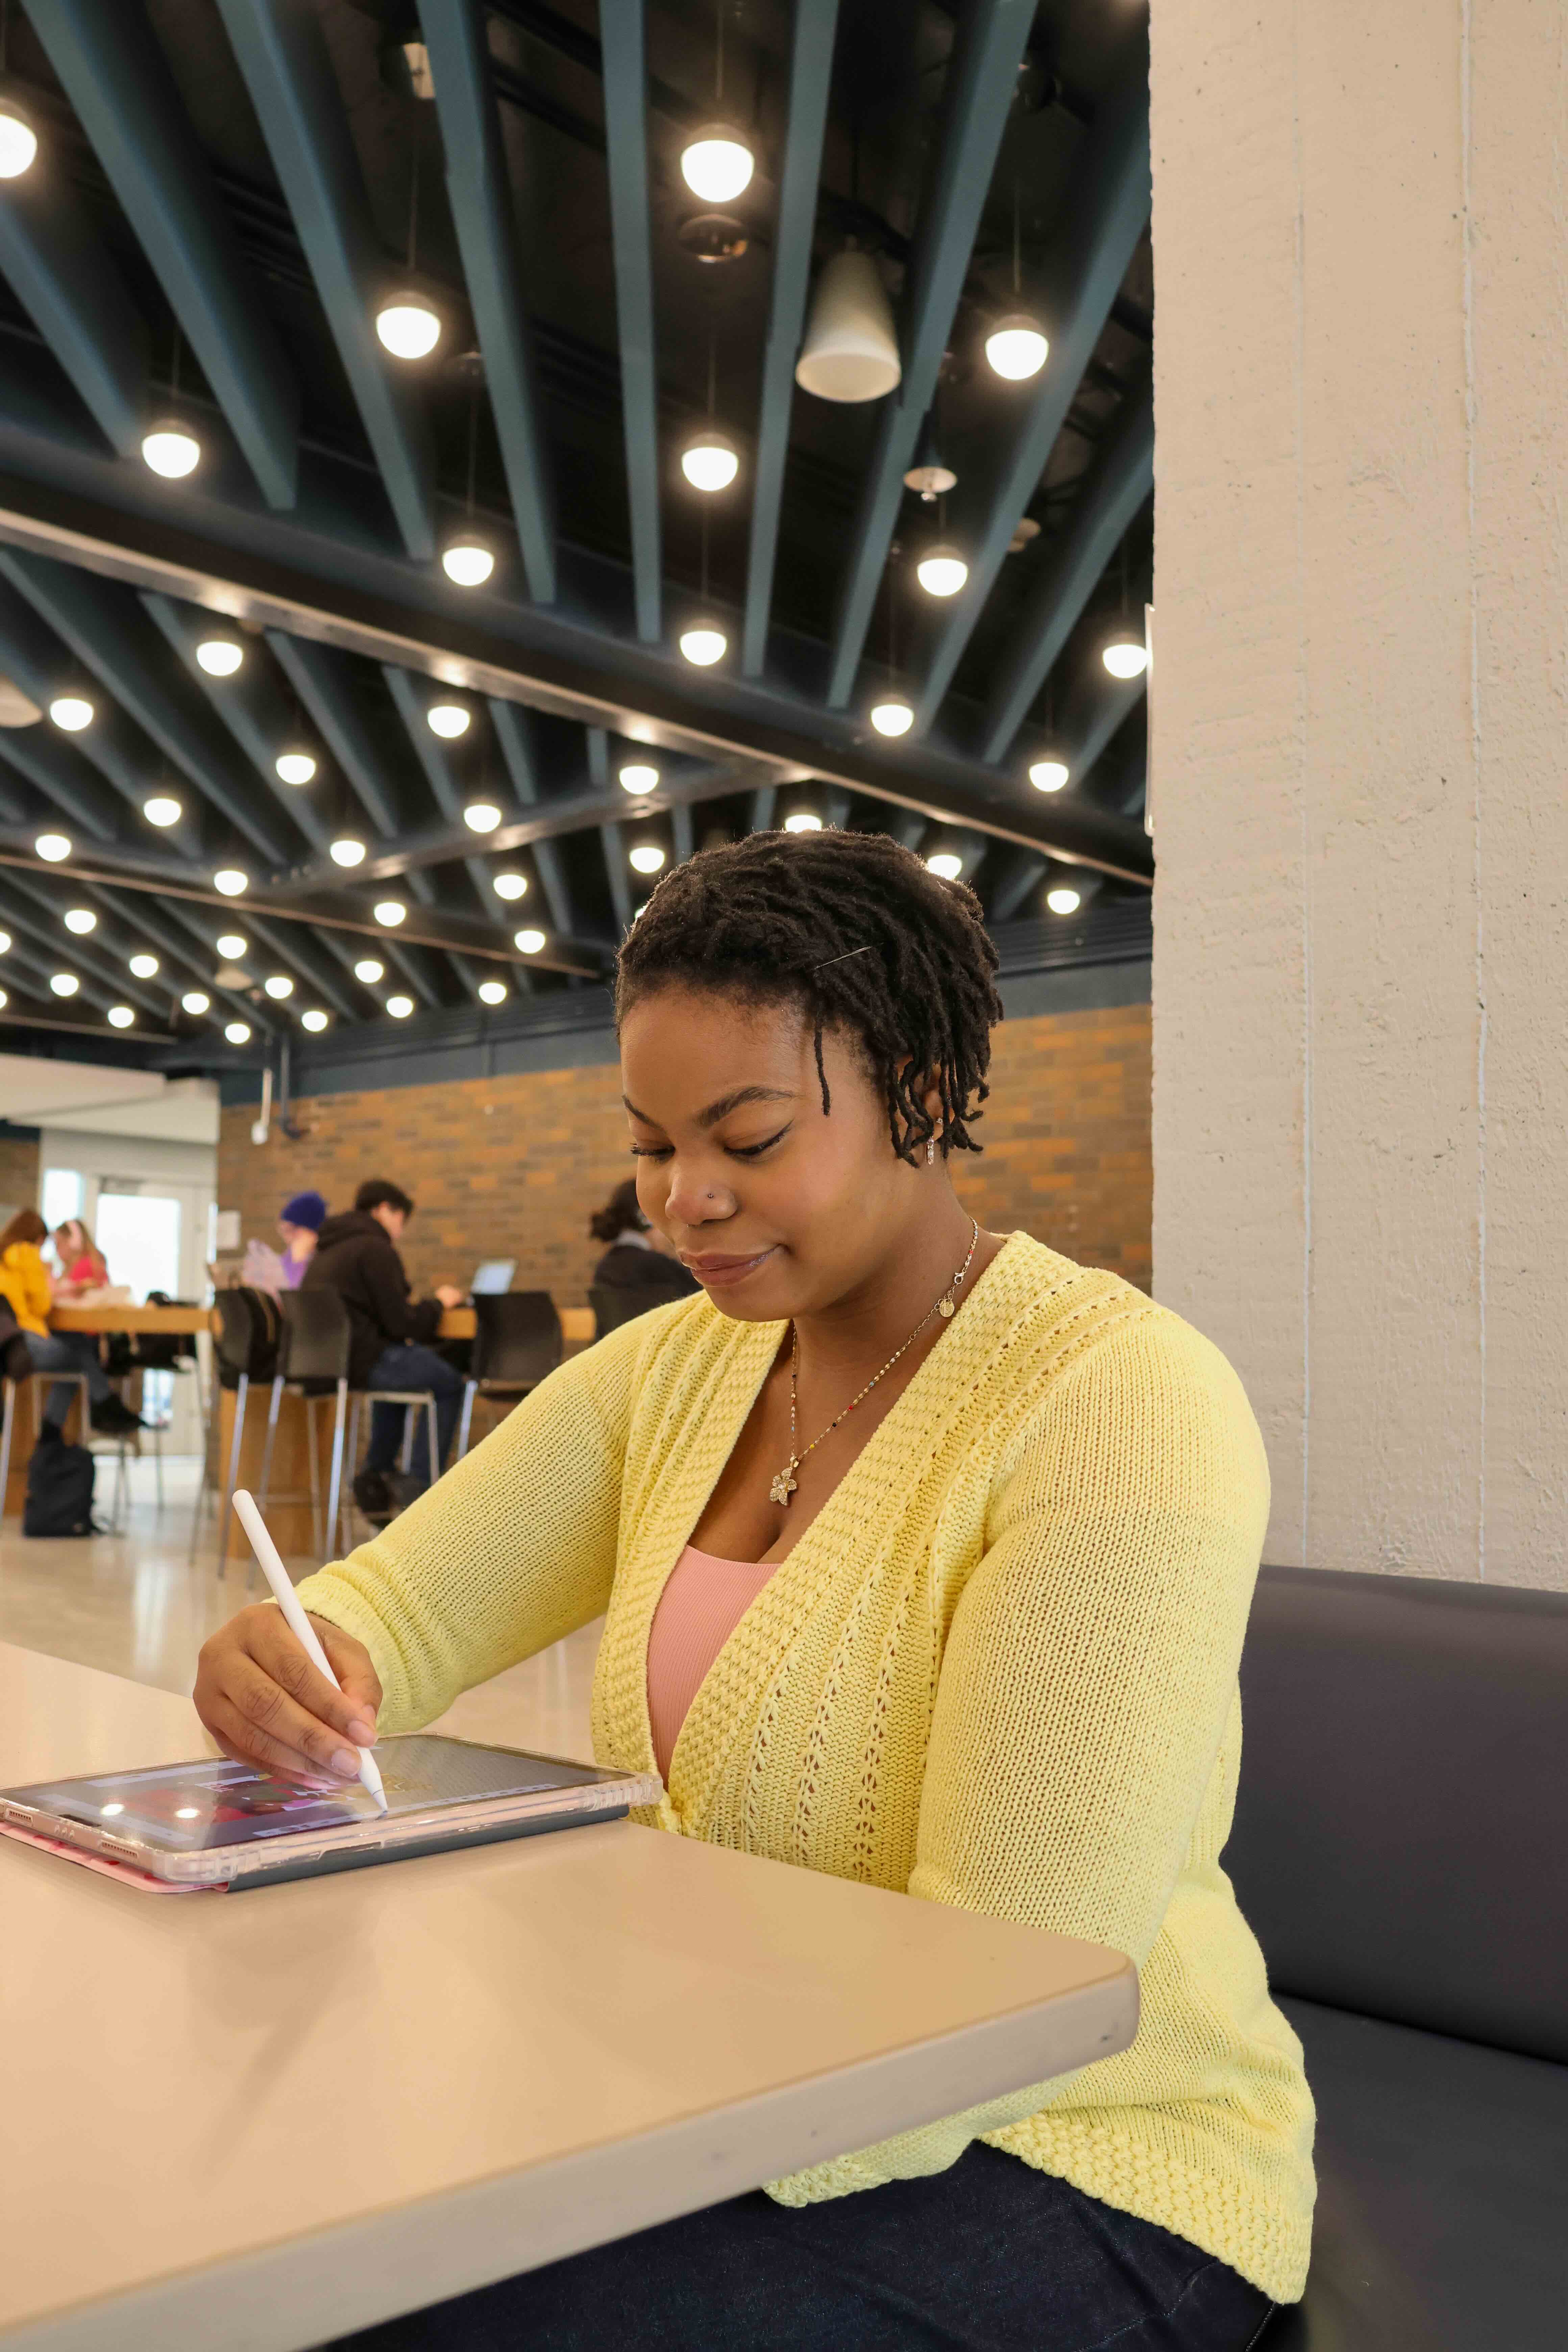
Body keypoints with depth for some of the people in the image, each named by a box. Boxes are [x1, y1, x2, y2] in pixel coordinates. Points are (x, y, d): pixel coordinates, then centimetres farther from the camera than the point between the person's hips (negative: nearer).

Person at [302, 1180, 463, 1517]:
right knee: (448, 1382, 3)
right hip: (357, 1361, -10)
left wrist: (408, 1306, 19)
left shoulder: (328, 1248, 18)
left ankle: (374, 1477, 30)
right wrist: (438, 1303, 5)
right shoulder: (376, 1249, -10)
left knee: (400, 1369, 33)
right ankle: (419, 1487, 4)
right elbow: (402, 1326, -11)